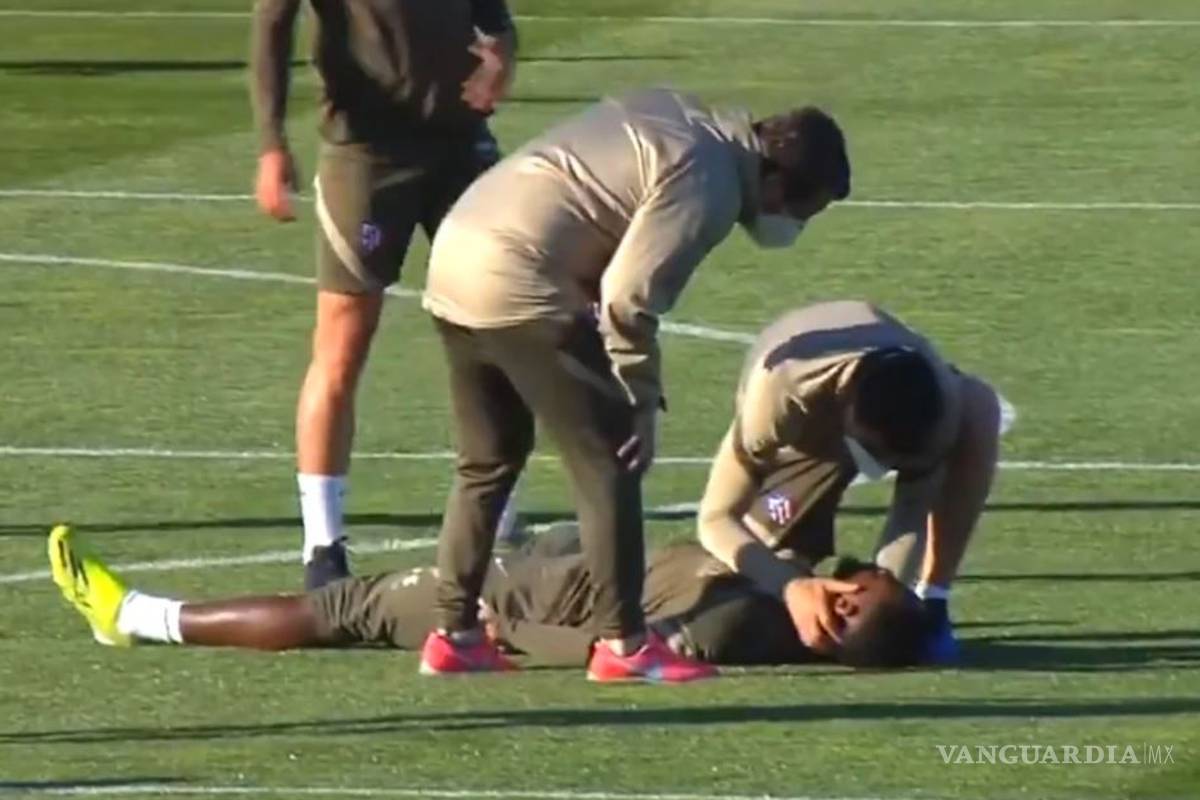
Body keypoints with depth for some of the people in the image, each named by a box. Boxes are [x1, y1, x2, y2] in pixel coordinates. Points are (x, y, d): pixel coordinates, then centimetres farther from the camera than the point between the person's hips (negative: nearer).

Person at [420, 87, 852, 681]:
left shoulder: (682, 121, 17)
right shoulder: (708, 186, -11)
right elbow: (628, 298, -17)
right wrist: (643, 403, -6)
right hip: (520, 287, -10)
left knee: (488, 461, 19)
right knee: (609, 459, -2)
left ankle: (453, 633, 22)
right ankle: (623, 642, -3)